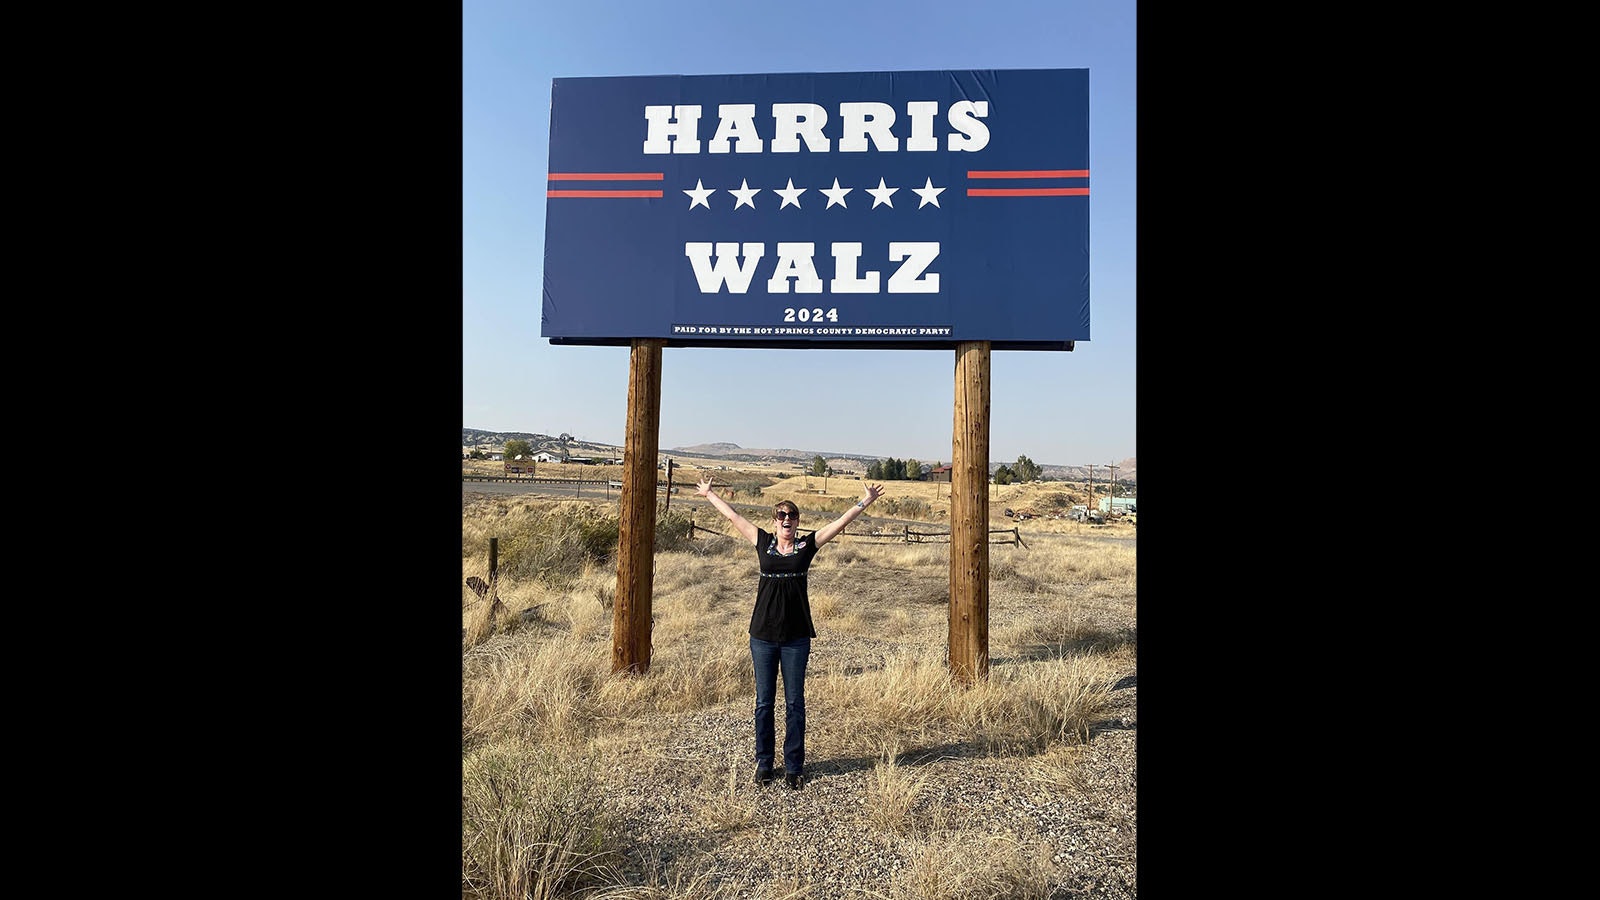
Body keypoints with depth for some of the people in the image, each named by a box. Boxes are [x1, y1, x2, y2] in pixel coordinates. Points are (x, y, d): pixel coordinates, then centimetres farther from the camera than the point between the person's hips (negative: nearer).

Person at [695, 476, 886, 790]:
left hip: (796, 637, -1)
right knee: (764, 702, 10)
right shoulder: (763, 542, 4)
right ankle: (764, 763, 24)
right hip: (763, 635, 1)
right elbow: (733, 516, 12)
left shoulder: (807, 546, 2)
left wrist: (865, 502, 2)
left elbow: (841, 521, 4)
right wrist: (709, 494, 19)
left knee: (794, 703, 7)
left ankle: (794, 766, 19)